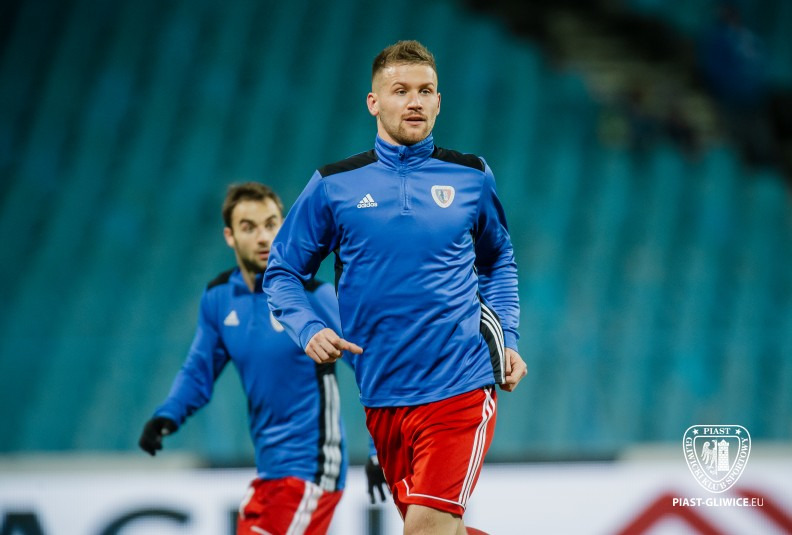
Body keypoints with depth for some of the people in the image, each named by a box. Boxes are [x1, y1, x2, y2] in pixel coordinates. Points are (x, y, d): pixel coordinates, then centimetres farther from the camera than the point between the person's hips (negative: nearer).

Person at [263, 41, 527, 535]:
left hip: (460, 386, -2)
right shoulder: (333, 185, 3)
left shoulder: (472, 177, 6)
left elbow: (499, 262, 22)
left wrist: (506, 340, 10)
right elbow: (282, 272, 11)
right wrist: (309, 330, -7)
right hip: (381, 396, 2)